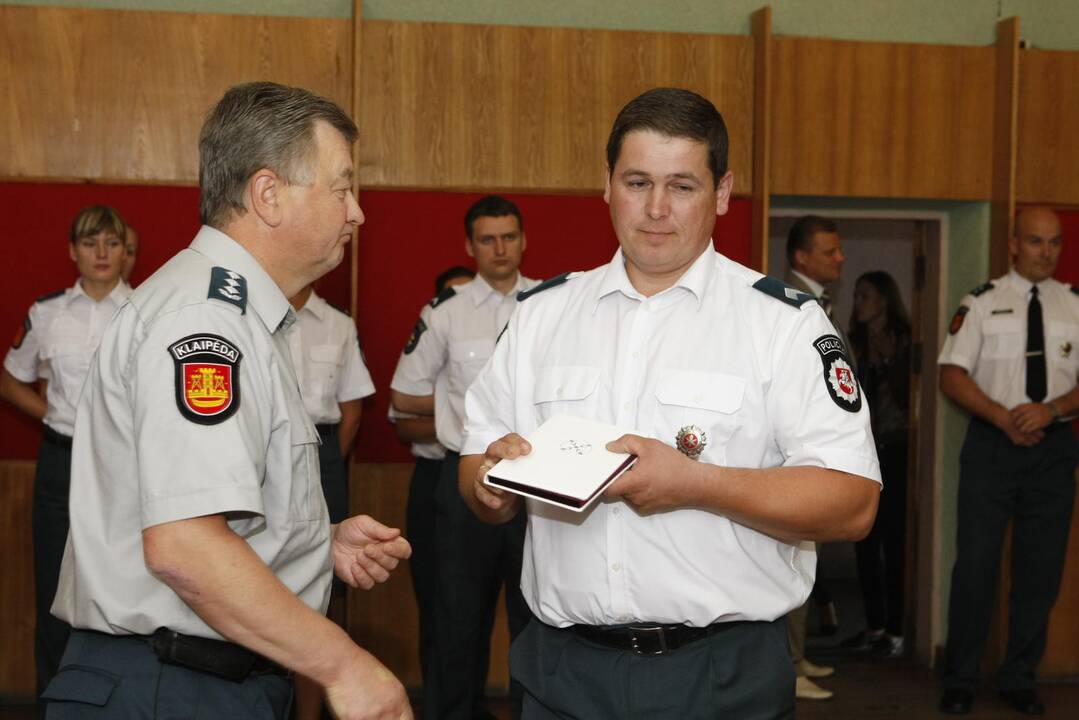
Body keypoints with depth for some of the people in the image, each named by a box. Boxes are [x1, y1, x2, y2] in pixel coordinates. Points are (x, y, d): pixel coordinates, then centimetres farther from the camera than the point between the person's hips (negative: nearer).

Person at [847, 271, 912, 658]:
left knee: (893, 540, -3)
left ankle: (895, 630, 3)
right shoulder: (859, 345, 12)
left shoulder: (905, 343, -4)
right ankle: (874, 624, 18)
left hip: (895, 450, -6)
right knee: (865, 540, 8)